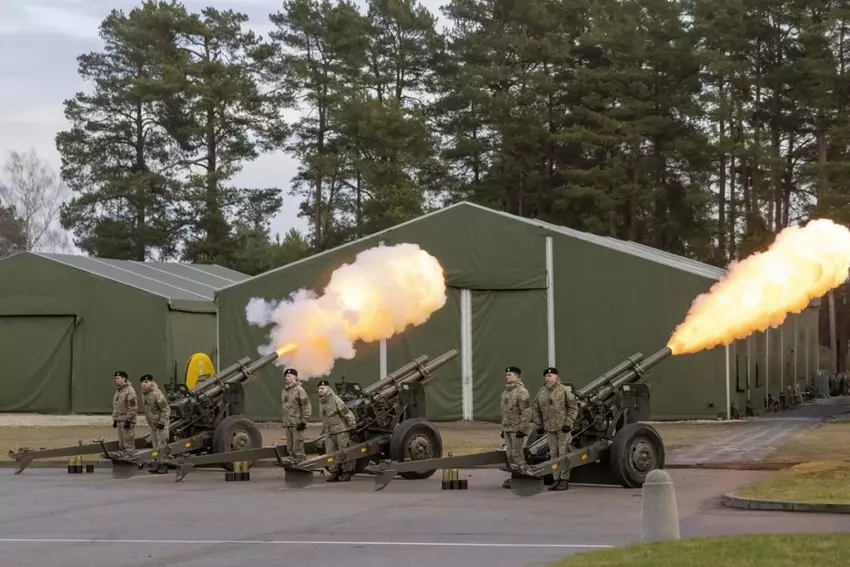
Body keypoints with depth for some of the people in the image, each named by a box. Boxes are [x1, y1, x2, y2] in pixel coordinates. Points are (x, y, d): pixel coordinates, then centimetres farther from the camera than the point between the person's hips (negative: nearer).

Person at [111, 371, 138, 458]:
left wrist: (128, 420, -20)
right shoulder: (118, 391, 16)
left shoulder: (130, 391, -14)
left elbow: (133, 407, -18)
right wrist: (115, 419, 20)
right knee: (121, 443, 16)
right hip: (119, 420, 9)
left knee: (128, 442, -7)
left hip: (127, 421, -9)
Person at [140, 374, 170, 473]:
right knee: (155, 444, 14)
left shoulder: (156, 393, -20)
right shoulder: (144, 394, 7)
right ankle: (157, 463, 21)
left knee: (162, 444, -6)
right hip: (152, 423, 9)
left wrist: (162, 421, -22)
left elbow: (166, 408, -19)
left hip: (161, 422, -9)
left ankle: (163, 465, -2)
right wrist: (148, 420, 18)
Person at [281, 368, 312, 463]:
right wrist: (284, 423, 18)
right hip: (287, 424, 7)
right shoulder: (284, 391, 15)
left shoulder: (299, 390, -7)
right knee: (290, 449, 10)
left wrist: (303, 421, -15)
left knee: (298, 448, -7)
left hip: (297, 424, -7)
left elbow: (307, 406, -11)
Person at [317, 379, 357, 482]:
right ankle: (334, 473, 10)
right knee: (330, 453, 5)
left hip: (341, 430, -8)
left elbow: (348, 414, -14)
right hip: (329, 433, 8)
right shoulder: (321, 402, 12)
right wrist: (324, 429, 23)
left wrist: (352, 427, -14)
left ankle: (347, 473, 2)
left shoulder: (335, 400, -13)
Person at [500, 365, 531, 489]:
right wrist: (503, 428, 21)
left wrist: (522, 428, -19)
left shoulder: (521, 391, -11)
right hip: (507, 429, 8)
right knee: (510, 455, 10)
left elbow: (526, 412, -15)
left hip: (517, 429, -8)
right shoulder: (505, 391, 16)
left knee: (517, 454, -9)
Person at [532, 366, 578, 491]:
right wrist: (539, 424, 10)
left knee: (563, 453, -4)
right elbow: (535, 409, 15)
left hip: (563, 428, -5)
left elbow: (573, 407, -4)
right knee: (553, 454, 9)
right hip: (549, 429, 5)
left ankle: (564, 480, 2)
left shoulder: (564, 390, -5)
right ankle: (556, 479, 15)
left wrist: (568, 423, -10)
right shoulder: (542, 392, 7)